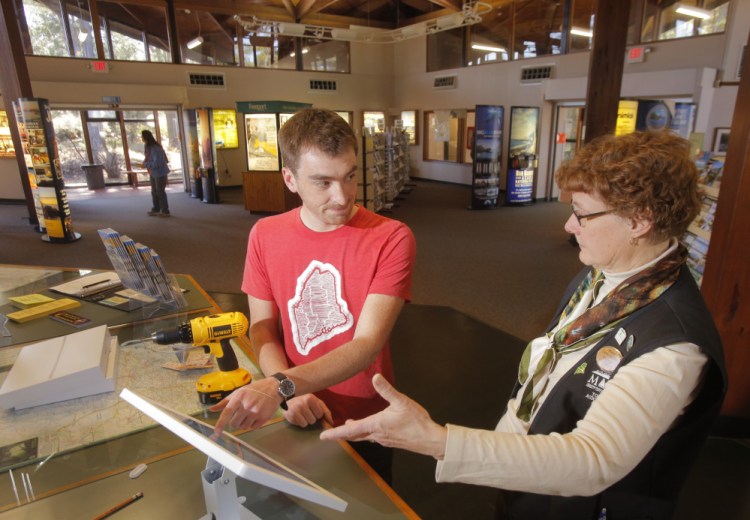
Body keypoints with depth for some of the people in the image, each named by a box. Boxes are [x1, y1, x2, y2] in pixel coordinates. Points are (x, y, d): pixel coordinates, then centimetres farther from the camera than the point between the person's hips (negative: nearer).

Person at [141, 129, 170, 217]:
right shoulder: (148, 147, 6)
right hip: (153, 173, 9)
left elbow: (157, 163, -25)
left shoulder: (155, 148, -22)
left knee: (160, 191, -2)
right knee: (154, 192, 14)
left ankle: (165, 211, 6)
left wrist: (145, 165, -19)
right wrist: (145, 163, 0)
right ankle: (155, 210, 23)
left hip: (160, 173, -9)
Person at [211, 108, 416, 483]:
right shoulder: (265, 235, -8)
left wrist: (281, 385, -38)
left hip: (364, 424, -2)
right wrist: (291, 395, -21)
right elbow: (262, 329, -5)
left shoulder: (391, 238, -21)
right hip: (297, 421, 3)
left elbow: (367, 344, -26)